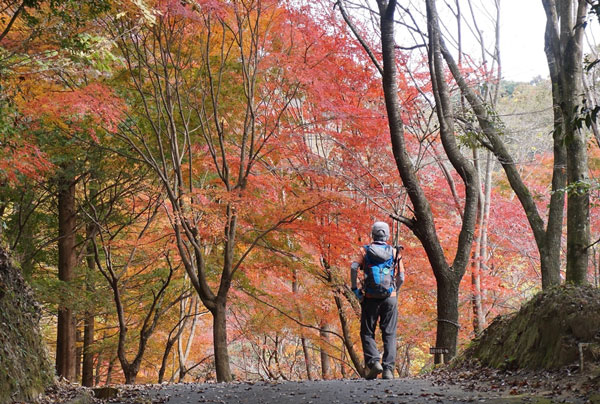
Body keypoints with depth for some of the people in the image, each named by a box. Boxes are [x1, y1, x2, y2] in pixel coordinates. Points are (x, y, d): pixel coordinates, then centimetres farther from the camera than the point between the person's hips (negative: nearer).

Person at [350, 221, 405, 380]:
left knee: (367, 333, 10)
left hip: (370, 298, -1)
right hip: (390, 298, 1)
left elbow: (354, 267, -12)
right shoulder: (395, 252, 7)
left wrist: (354, 288, -4)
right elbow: (401, 278, 2)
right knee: (389, 335, 5)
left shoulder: (366, 251, 5)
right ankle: (388, 369, -2)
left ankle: (373, 362, -8)